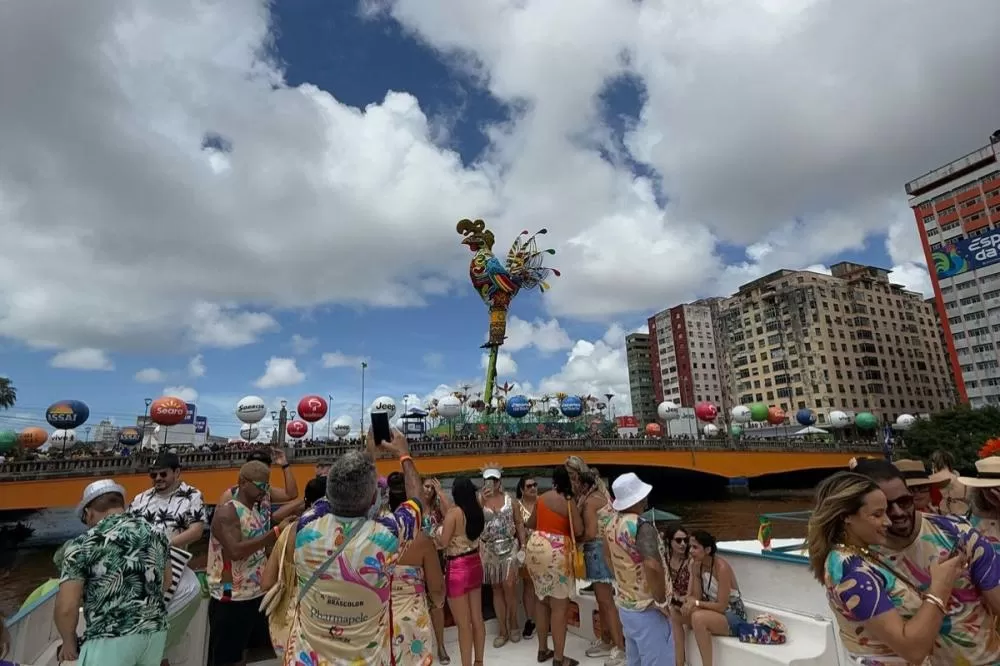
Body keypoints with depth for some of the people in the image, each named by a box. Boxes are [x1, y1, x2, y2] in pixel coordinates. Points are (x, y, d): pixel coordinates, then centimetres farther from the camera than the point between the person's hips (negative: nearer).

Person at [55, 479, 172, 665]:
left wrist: (69, 642, 8)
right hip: (156, 632, 5)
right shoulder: (155, 533, 6)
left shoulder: (82, 545, -8)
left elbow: (66, 608, -9)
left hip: (110, 639, -5)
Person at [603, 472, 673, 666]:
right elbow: (653, 567, -36)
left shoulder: (612, 524, 2)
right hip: (646, 610, -8)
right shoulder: (641, 526, -25)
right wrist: (661, 600, -22)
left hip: (624, 604, 8)